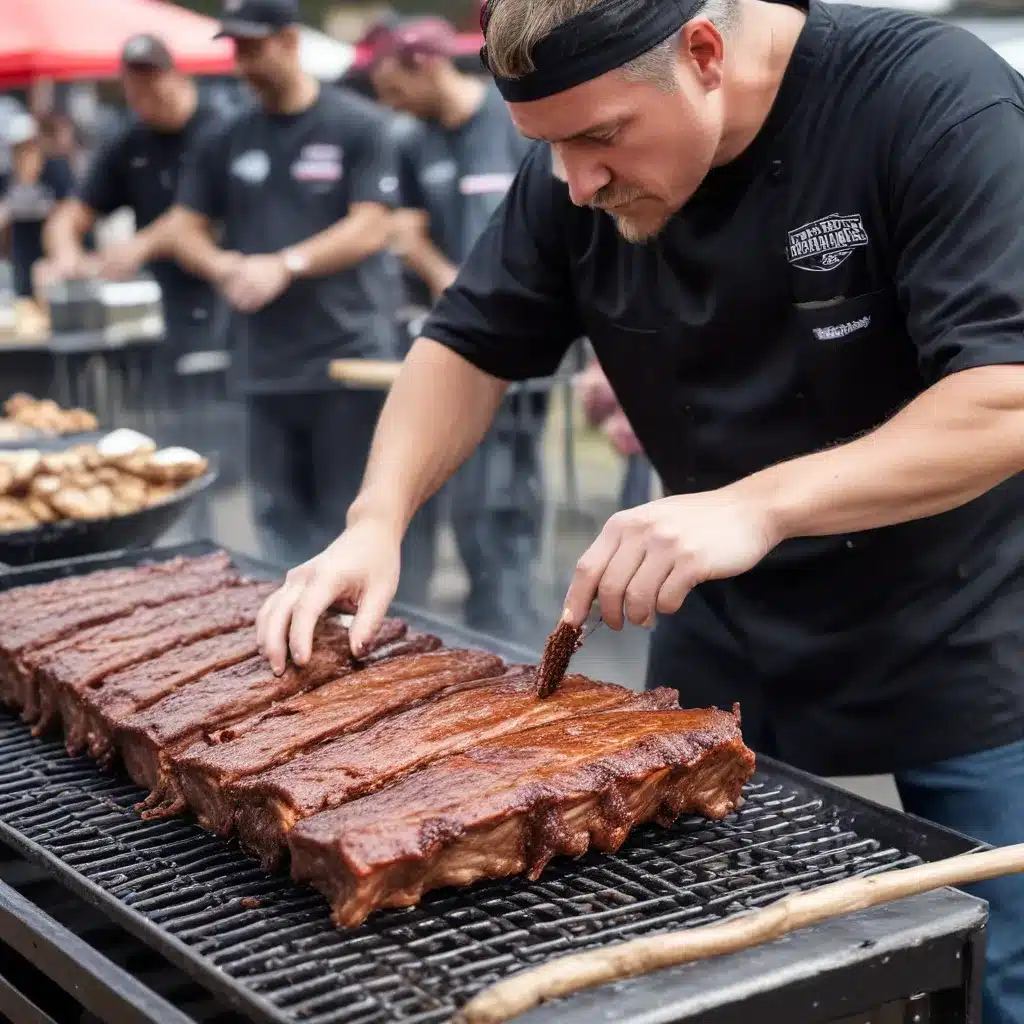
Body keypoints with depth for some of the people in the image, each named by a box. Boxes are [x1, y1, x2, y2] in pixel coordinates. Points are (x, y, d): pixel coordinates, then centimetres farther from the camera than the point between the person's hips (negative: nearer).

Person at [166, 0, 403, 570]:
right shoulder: (228, 141, 12)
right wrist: (223, 266, -9)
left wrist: (284, 266, -20)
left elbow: (371, 228, -9)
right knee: (281, 522, 8)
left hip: (350, 356, -4)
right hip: (266, 364, 5)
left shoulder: (358, 126, -2)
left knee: (351, 522, -1)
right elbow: (185, 230, 14)